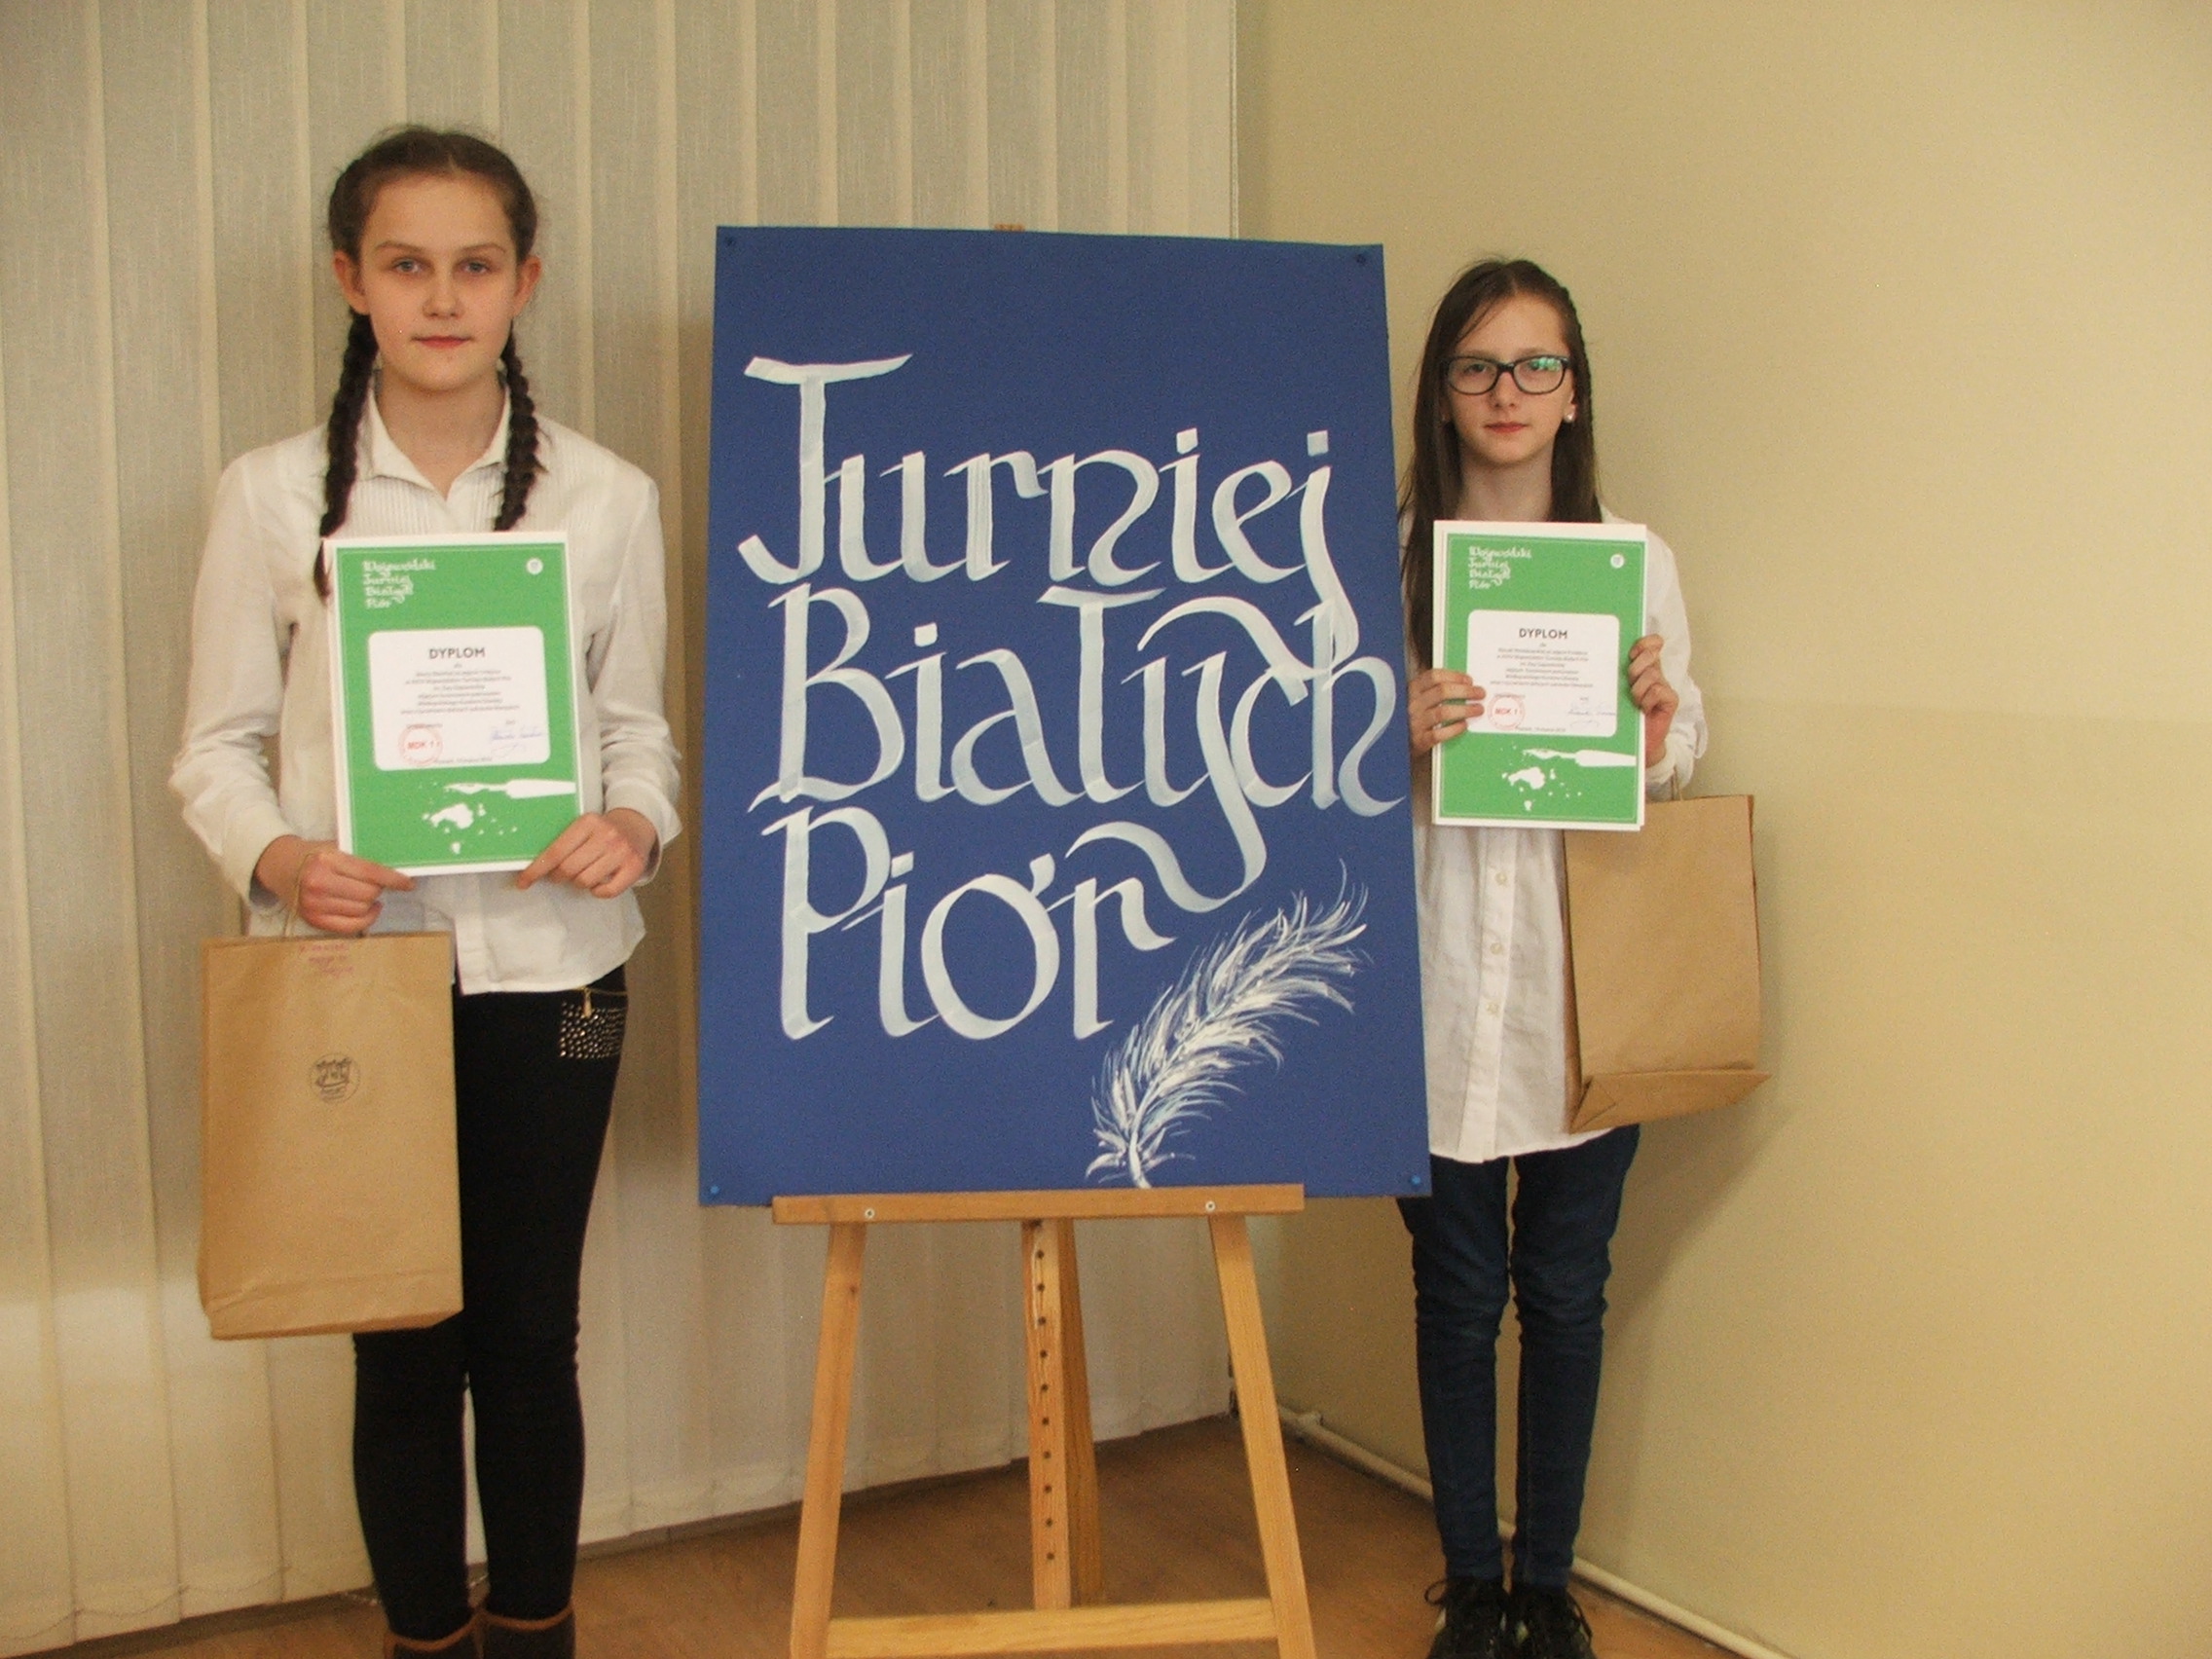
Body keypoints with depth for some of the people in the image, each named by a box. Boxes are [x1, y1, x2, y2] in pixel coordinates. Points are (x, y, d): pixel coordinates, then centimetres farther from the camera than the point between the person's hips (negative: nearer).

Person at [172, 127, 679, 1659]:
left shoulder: (607, 496, 3)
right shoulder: (275, 495, 1)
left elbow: (638, 727, 7)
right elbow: (218, 744, 4)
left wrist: (634, 822, -14)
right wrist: (277, 858, -16)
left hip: (549, 971, 1)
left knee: (531, 1330, 10)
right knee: (401, 1341, 8)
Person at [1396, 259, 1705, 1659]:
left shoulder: (1637, 562, 7)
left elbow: (1684, 764, 12)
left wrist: (1656, 719, -10)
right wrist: (1398, 736, -19)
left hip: (1588, 979, 2)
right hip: (1444, 979, -1)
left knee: (1567, 1296, 9)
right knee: (1459, 1295, 8)